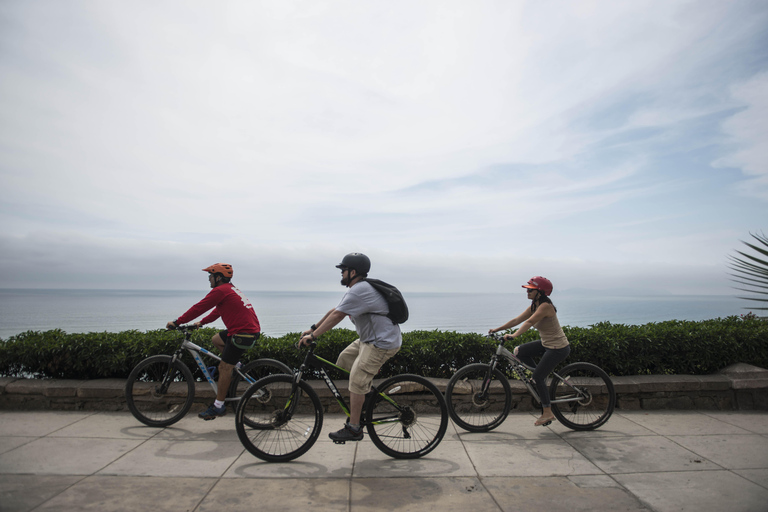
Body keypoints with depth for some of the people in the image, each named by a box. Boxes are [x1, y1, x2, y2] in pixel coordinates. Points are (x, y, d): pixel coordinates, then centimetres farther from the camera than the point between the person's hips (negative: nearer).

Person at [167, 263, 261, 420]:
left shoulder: (220, 291, -10)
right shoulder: (231, 289, 20)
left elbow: (199, 308, -9)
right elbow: (218, 311, 30)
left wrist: (177, 322, -2)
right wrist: (202, 322, 28)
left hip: (243, 333, -10)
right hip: (252, 328, 10)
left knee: (224, 368, -2)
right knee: (216, 339, 23)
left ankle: (218, 406, 7)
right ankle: (235, 367, 22)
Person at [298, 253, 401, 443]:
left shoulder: (359, 291, -20)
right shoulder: (358, 289, 15)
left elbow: (336, 316, -22)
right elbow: (334, 310, 17)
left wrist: (313, 336, -16)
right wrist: (312, 328, 17)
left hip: (382, 343, -10)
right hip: (369, 339, 10)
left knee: (356, 381, -9)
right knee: (344, 360, 15)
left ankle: (353, 429, 2)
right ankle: (365, 392, 24)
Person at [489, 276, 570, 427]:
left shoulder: (546, 306, -21)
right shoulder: (534, 307, 6)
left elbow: (529, 322, -34)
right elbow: (516, 320, 5)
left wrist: (514, 335, -43)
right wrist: (498, 329, -2)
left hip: (558, 348, -9)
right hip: (546, 344, 9)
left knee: (538, 376, -8)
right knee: (519, 351, 1)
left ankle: (547, 413, 7)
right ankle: (542, 377, 16)